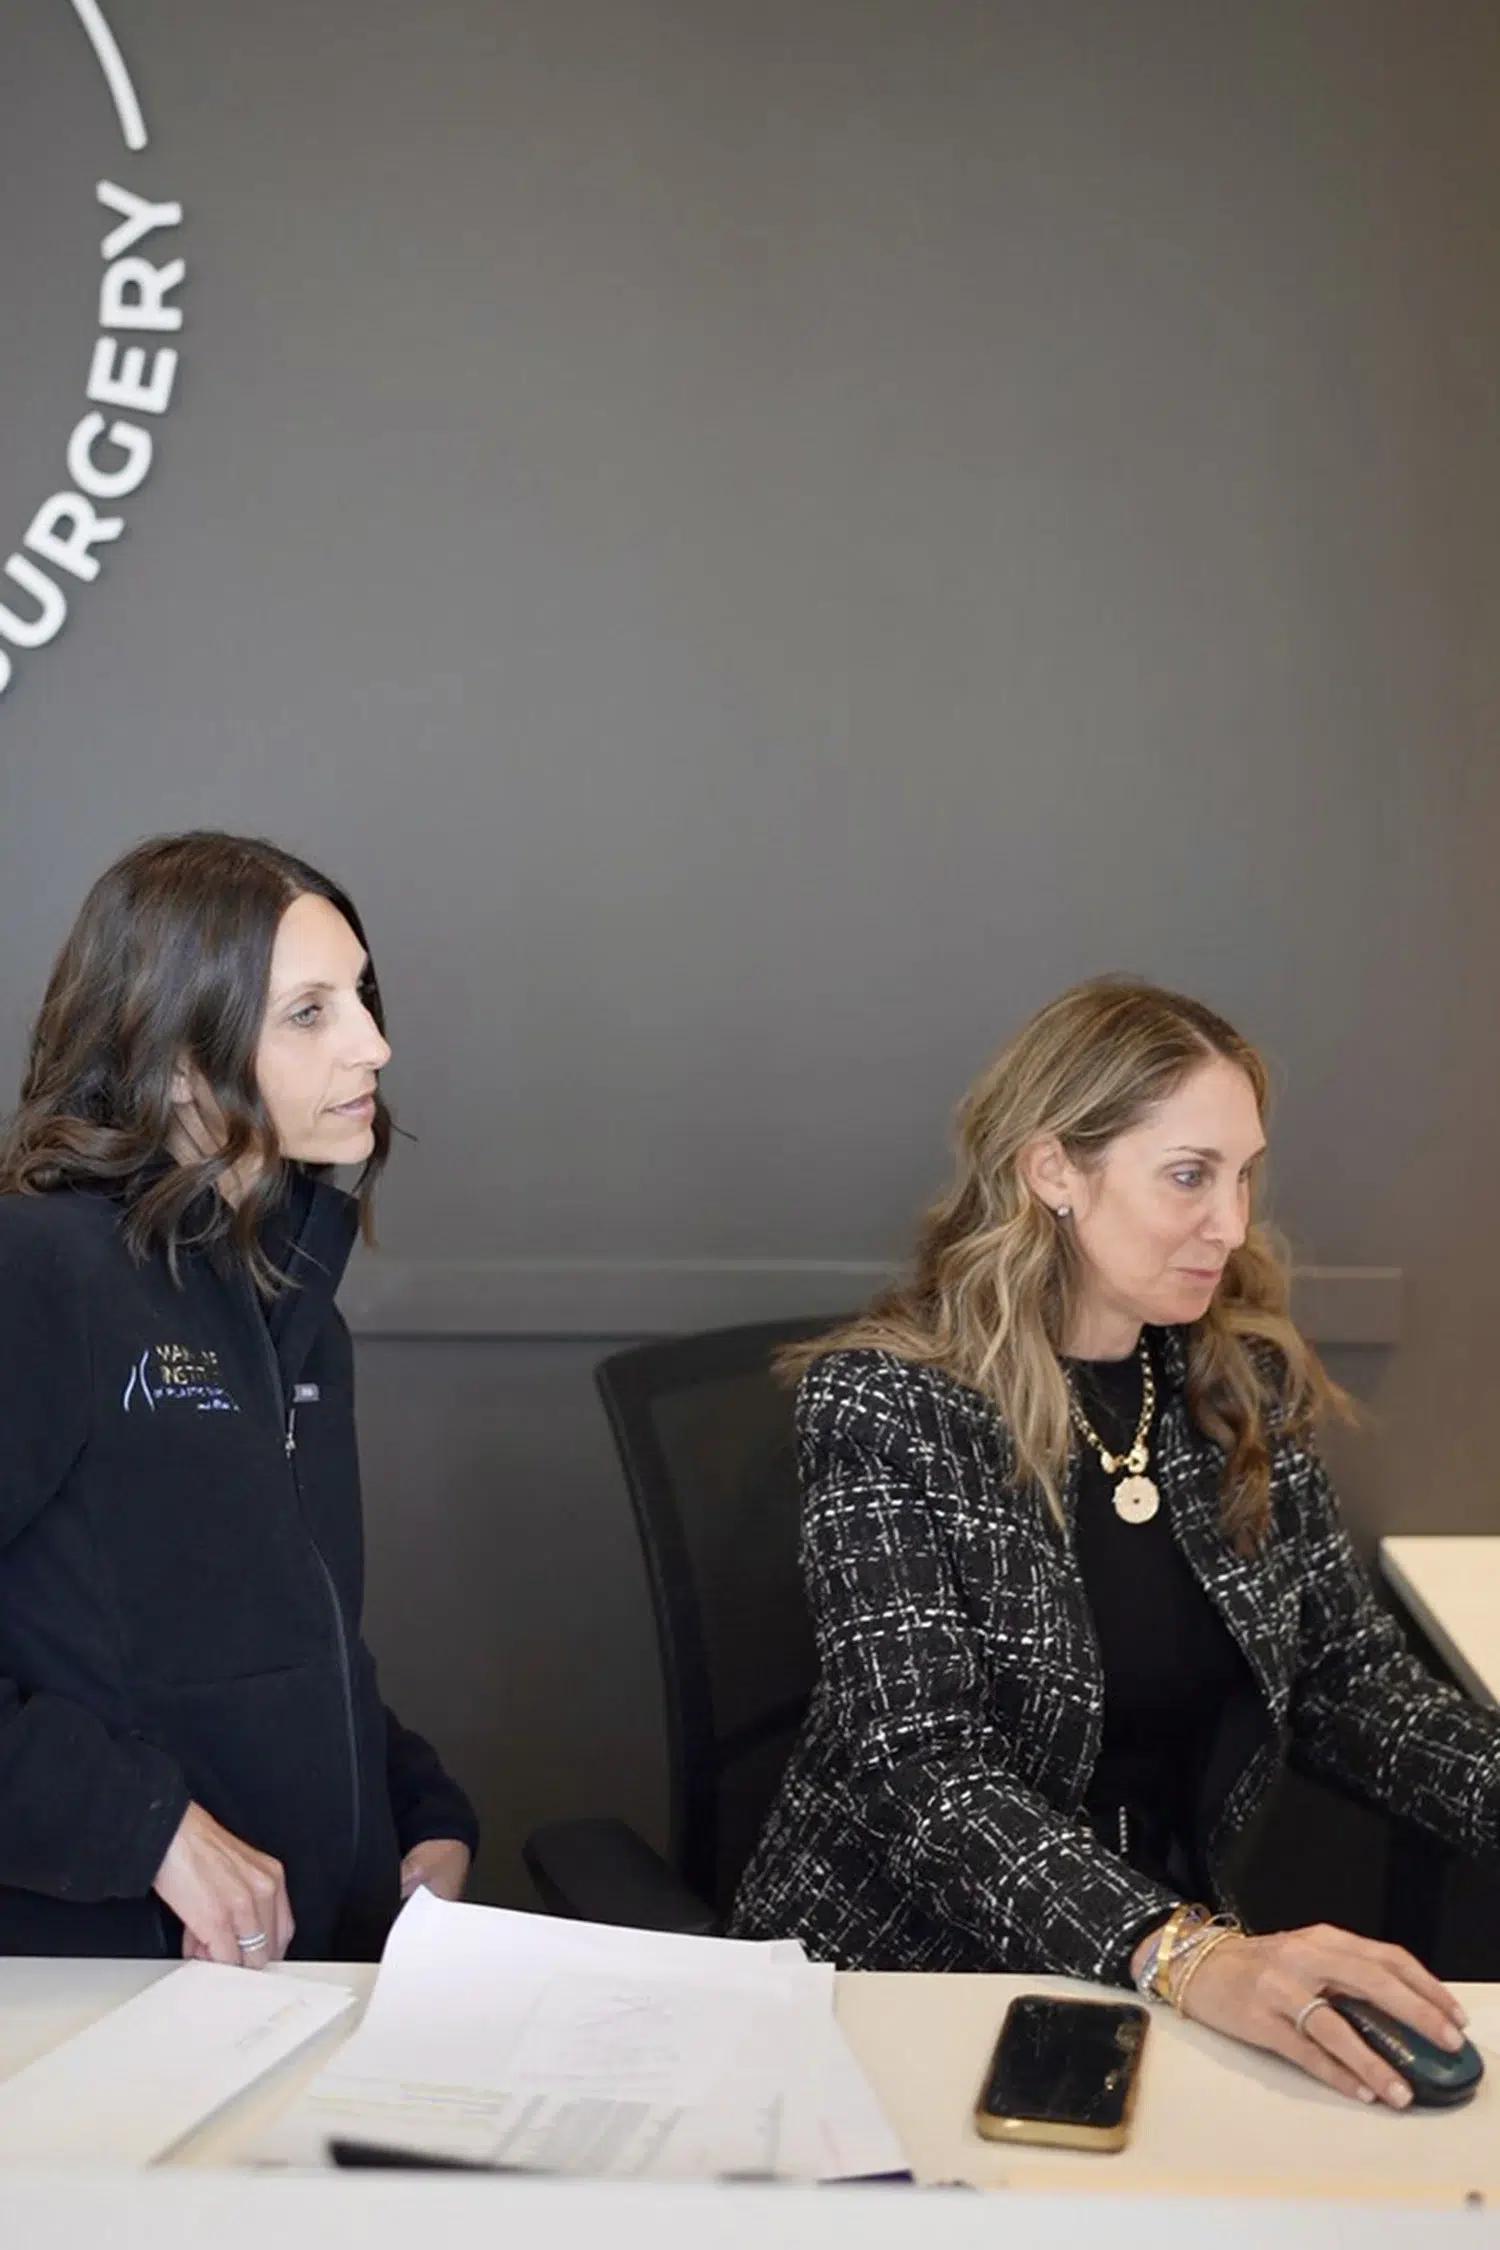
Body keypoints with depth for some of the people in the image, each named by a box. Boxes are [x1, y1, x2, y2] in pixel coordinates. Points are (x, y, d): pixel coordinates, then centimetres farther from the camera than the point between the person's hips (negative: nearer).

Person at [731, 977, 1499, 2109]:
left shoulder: (1246, 1387, 3)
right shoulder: (885, 1402, -13)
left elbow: (1350, 1675, 6)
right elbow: (919, 1761, -20)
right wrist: (1185, 1956, -34)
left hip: (1180, 1949, 4)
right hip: (900, 1972, -4)